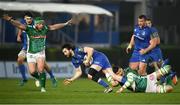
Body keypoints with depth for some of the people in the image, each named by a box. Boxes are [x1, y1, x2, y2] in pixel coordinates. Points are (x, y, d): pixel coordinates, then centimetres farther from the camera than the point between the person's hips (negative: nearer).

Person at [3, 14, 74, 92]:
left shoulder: (44, 29, -6)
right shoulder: (29, 29, -16)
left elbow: (54, 27, 4)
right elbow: (19, 25, -27)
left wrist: (66, 24, 8)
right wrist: (10, 20, -42)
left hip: (40, 53, 1)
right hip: (31, 53, -1)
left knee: (41, 70, -16)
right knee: (32, 72, -4)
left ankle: (42, 87, -6)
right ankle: (39, 78, 31)